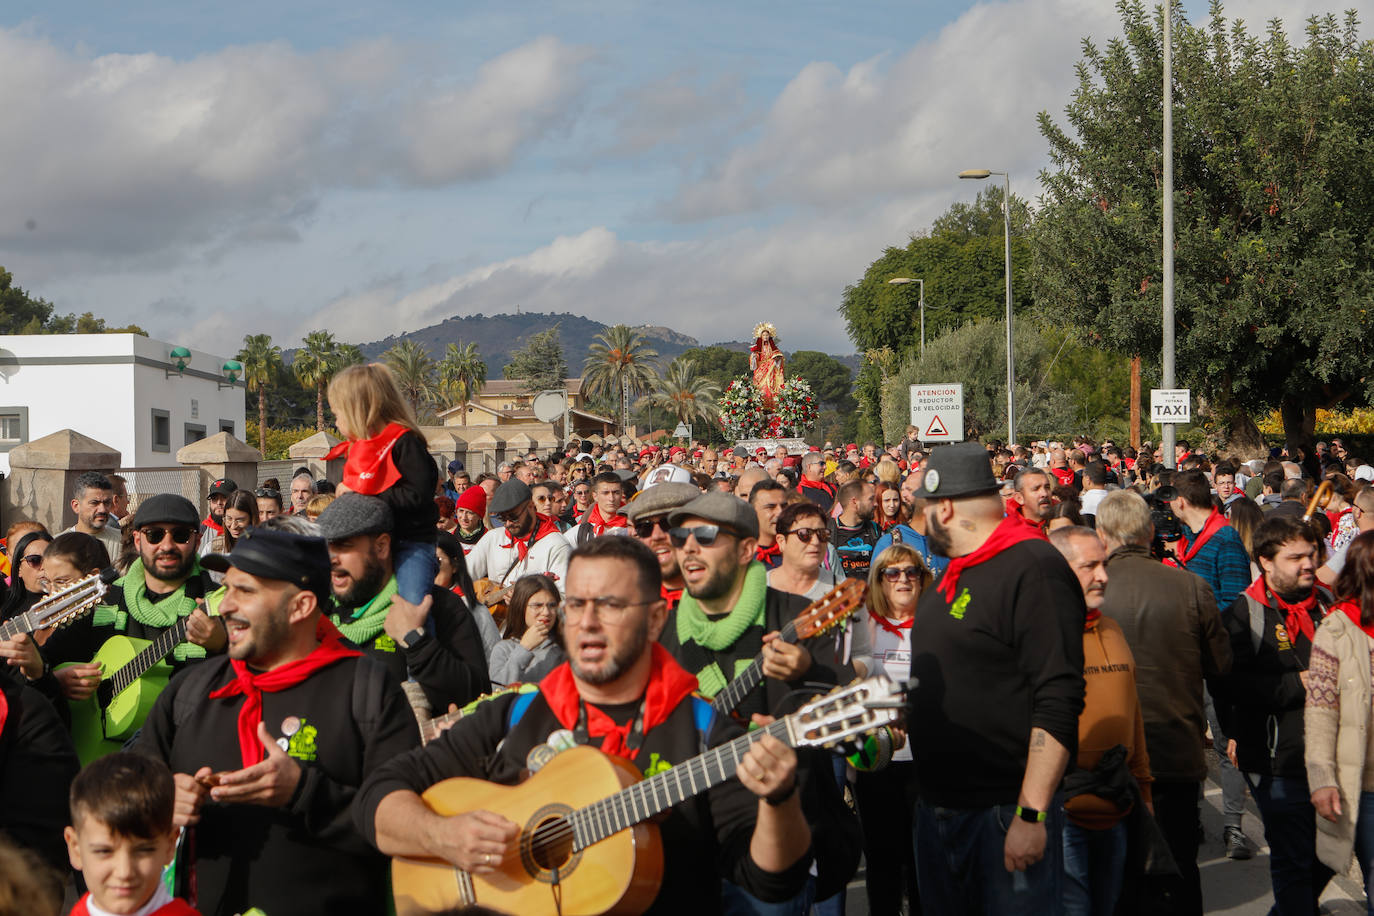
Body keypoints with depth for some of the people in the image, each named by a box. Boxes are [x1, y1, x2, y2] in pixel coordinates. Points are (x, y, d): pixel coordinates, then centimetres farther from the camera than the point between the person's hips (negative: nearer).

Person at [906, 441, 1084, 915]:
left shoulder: (1033, 568, -16)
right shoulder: (952, 575, 15)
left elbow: (1058, 703, -22)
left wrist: (1031, 816, -25)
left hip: (1006, 815, -9)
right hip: (936, 808, 9)